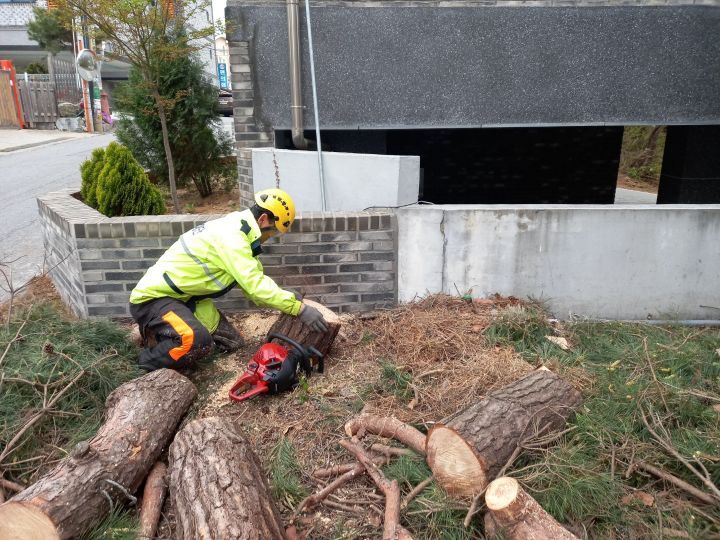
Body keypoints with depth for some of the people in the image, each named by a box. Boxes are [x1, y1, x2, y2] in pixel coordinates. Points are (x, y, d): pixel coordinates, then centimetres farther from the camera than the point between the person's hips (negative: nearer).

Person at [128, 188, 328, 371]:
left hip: (182, 297, 10)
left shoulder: (236, 227, 5)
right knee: (199, 342, -35)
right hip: (152, 298, -10)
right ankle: (149, 360, -5)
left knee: (231, 342, 8)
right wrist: (300, 308, -29)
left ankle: (160, 333, 21)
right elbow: (256, 285, -33)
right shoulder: (231, 236, -26)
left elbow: (251, 280, 6)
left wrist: (287, 298, -4)